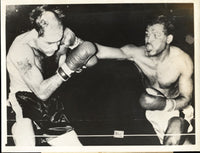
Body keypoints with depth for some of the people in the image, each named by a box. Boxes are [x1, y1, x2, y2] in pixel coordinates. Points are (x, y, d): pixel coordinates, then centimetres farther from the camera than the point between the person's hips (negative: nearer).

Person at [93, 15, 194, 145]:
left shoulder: (183, 61, -25)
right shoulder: (136, 53, -23)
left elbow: (186, 99, -14)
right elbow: (101, 52, -40)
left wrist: (166, 104, -35)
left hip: (176, 106, -3)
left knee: (173, 140, -28)